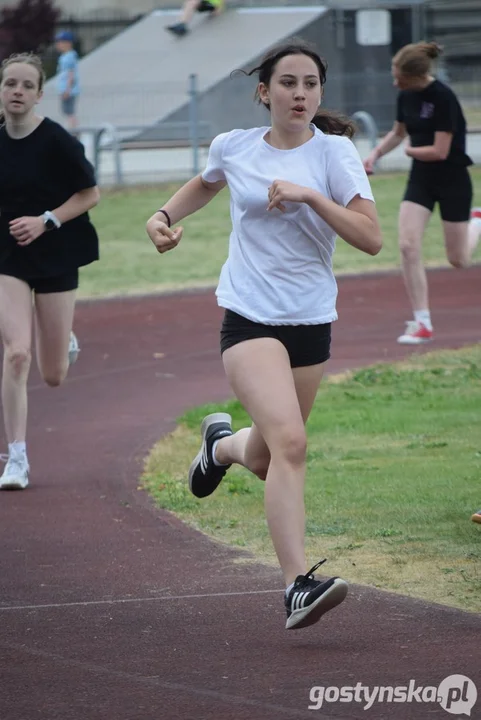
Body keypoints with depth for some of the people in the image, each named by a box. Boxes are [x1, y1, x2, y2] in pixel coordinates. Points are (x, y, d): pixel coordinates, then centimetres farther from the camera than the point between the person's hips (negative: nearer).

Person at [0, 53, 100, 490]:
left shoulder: (56, 141, -13)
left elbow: (90, 194, -8)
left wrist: (45, 221, -18)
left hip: (55, 257, -2)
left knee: (53, 376, 7)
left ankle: (65, 343, 46)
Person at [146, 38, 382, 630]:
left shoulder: (333, 152, -4)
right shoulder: (234, 148, 2)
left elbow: (370, 238, -14)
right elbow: (205, 185, 27)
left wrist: (310, 195, -22)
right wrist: (165, 216, 10)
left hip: (312, 322, 2)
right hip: (249, 318, -2)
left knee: (264, 460, 16)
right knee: (290, 442, -24)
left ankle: (222, 443, 54)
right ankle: (298, 586, -28)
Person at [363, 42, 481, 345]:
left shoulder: (443, 98, -24)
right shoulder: (407, 96, -2)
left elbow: (440, 151, -25)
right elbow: (398, 133, 16)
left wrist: (410, 150, -8)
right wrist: (376, 154, 0)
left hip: (452, 180, -6)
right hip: (422, 178, 6)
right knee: (408, 246, -12)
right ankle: (423, 322, -6)